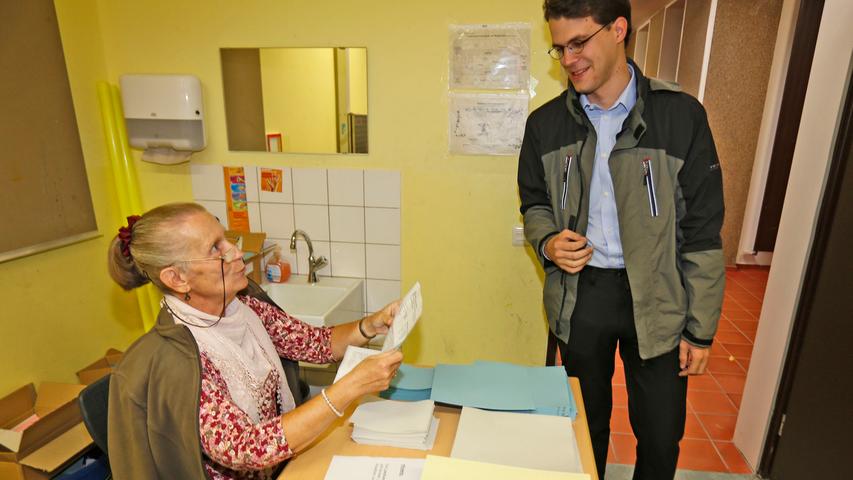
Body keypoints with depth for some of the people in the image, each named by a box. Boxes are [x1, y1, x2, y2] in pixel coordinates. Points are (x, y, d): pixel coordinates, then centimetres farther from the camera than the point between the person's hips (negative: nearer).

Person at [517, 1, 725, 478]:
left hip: (656, 298, -1)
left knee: (661, 437, 13)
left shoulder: (681, 115, -10)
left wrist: (701, 328, -5)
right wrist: (548, 242, -13)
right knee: (586, 422, 20)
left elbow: (703, 231, -7)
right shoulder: (546, 123, -2)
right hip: (580, 293, 2)